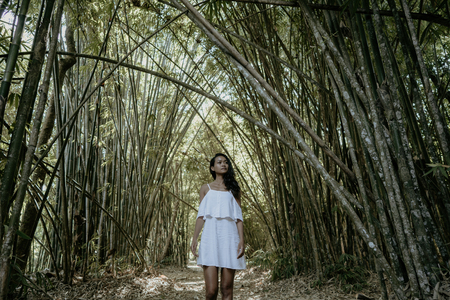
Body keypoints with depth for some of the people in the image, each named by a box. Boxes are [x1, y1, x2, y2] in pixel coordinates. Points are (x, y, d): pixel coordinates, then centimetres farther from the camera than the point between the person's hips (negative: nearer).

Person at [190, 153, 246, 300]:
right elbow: (201, 216, 11)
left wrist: (241, 240, -3)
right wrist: (194, 238, 0)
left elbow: (238, 217, 9)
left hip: (229, 237, 1)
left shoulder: (234, 189, 15)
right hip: (210, 237, 0)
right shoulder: (206, 188, 15)